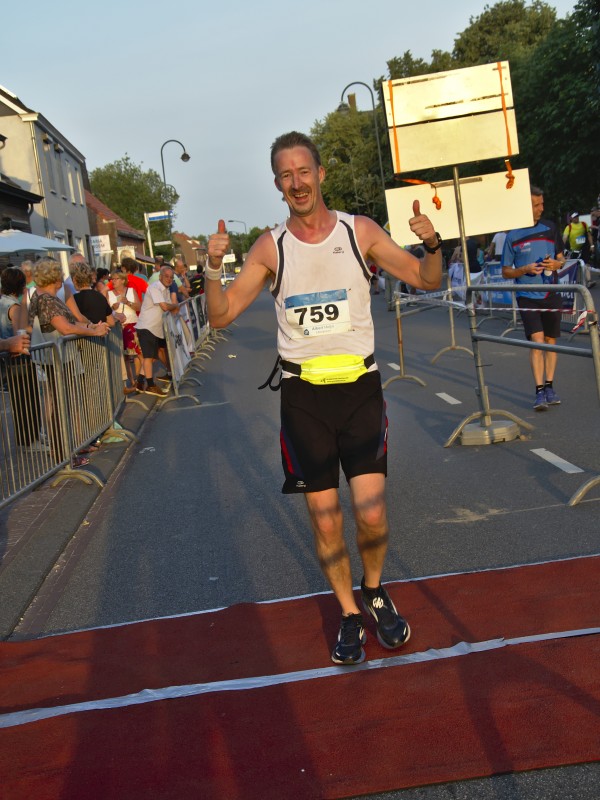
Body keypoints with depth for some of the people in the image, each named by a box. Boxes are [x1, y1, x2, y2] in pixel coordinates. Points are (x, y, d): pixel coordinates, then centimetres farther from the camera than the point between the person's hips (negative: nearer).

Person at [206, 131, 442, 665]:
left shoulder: (361, 232, 0)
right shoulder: (270, 248, 1)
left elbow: (427, 281, 4)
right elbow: (221, 316, 1)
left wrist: (432, 245, -16)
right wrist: (214, 268, -16)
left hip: (360, 387, -1)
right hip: (303, 395, 1)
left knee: (371, 515, -7)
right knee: (325, 523, 3)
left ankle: (376, 591, 25)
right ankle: (350, 615, 26)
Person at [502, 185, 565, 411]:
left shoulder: (550, 228, 6)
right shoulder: (513, 235, -3)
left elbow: (561, 257, 17)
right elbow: (506, 272, 2)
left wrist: (556, 263, -6)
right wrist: (525, 269, -16)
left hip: (551, 294, 4)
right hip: (528, 297, -3)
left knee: (550, 340, 9)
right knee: (537, 340, -14)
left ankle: (549, 386, 20)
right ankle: (539, 392, -11)